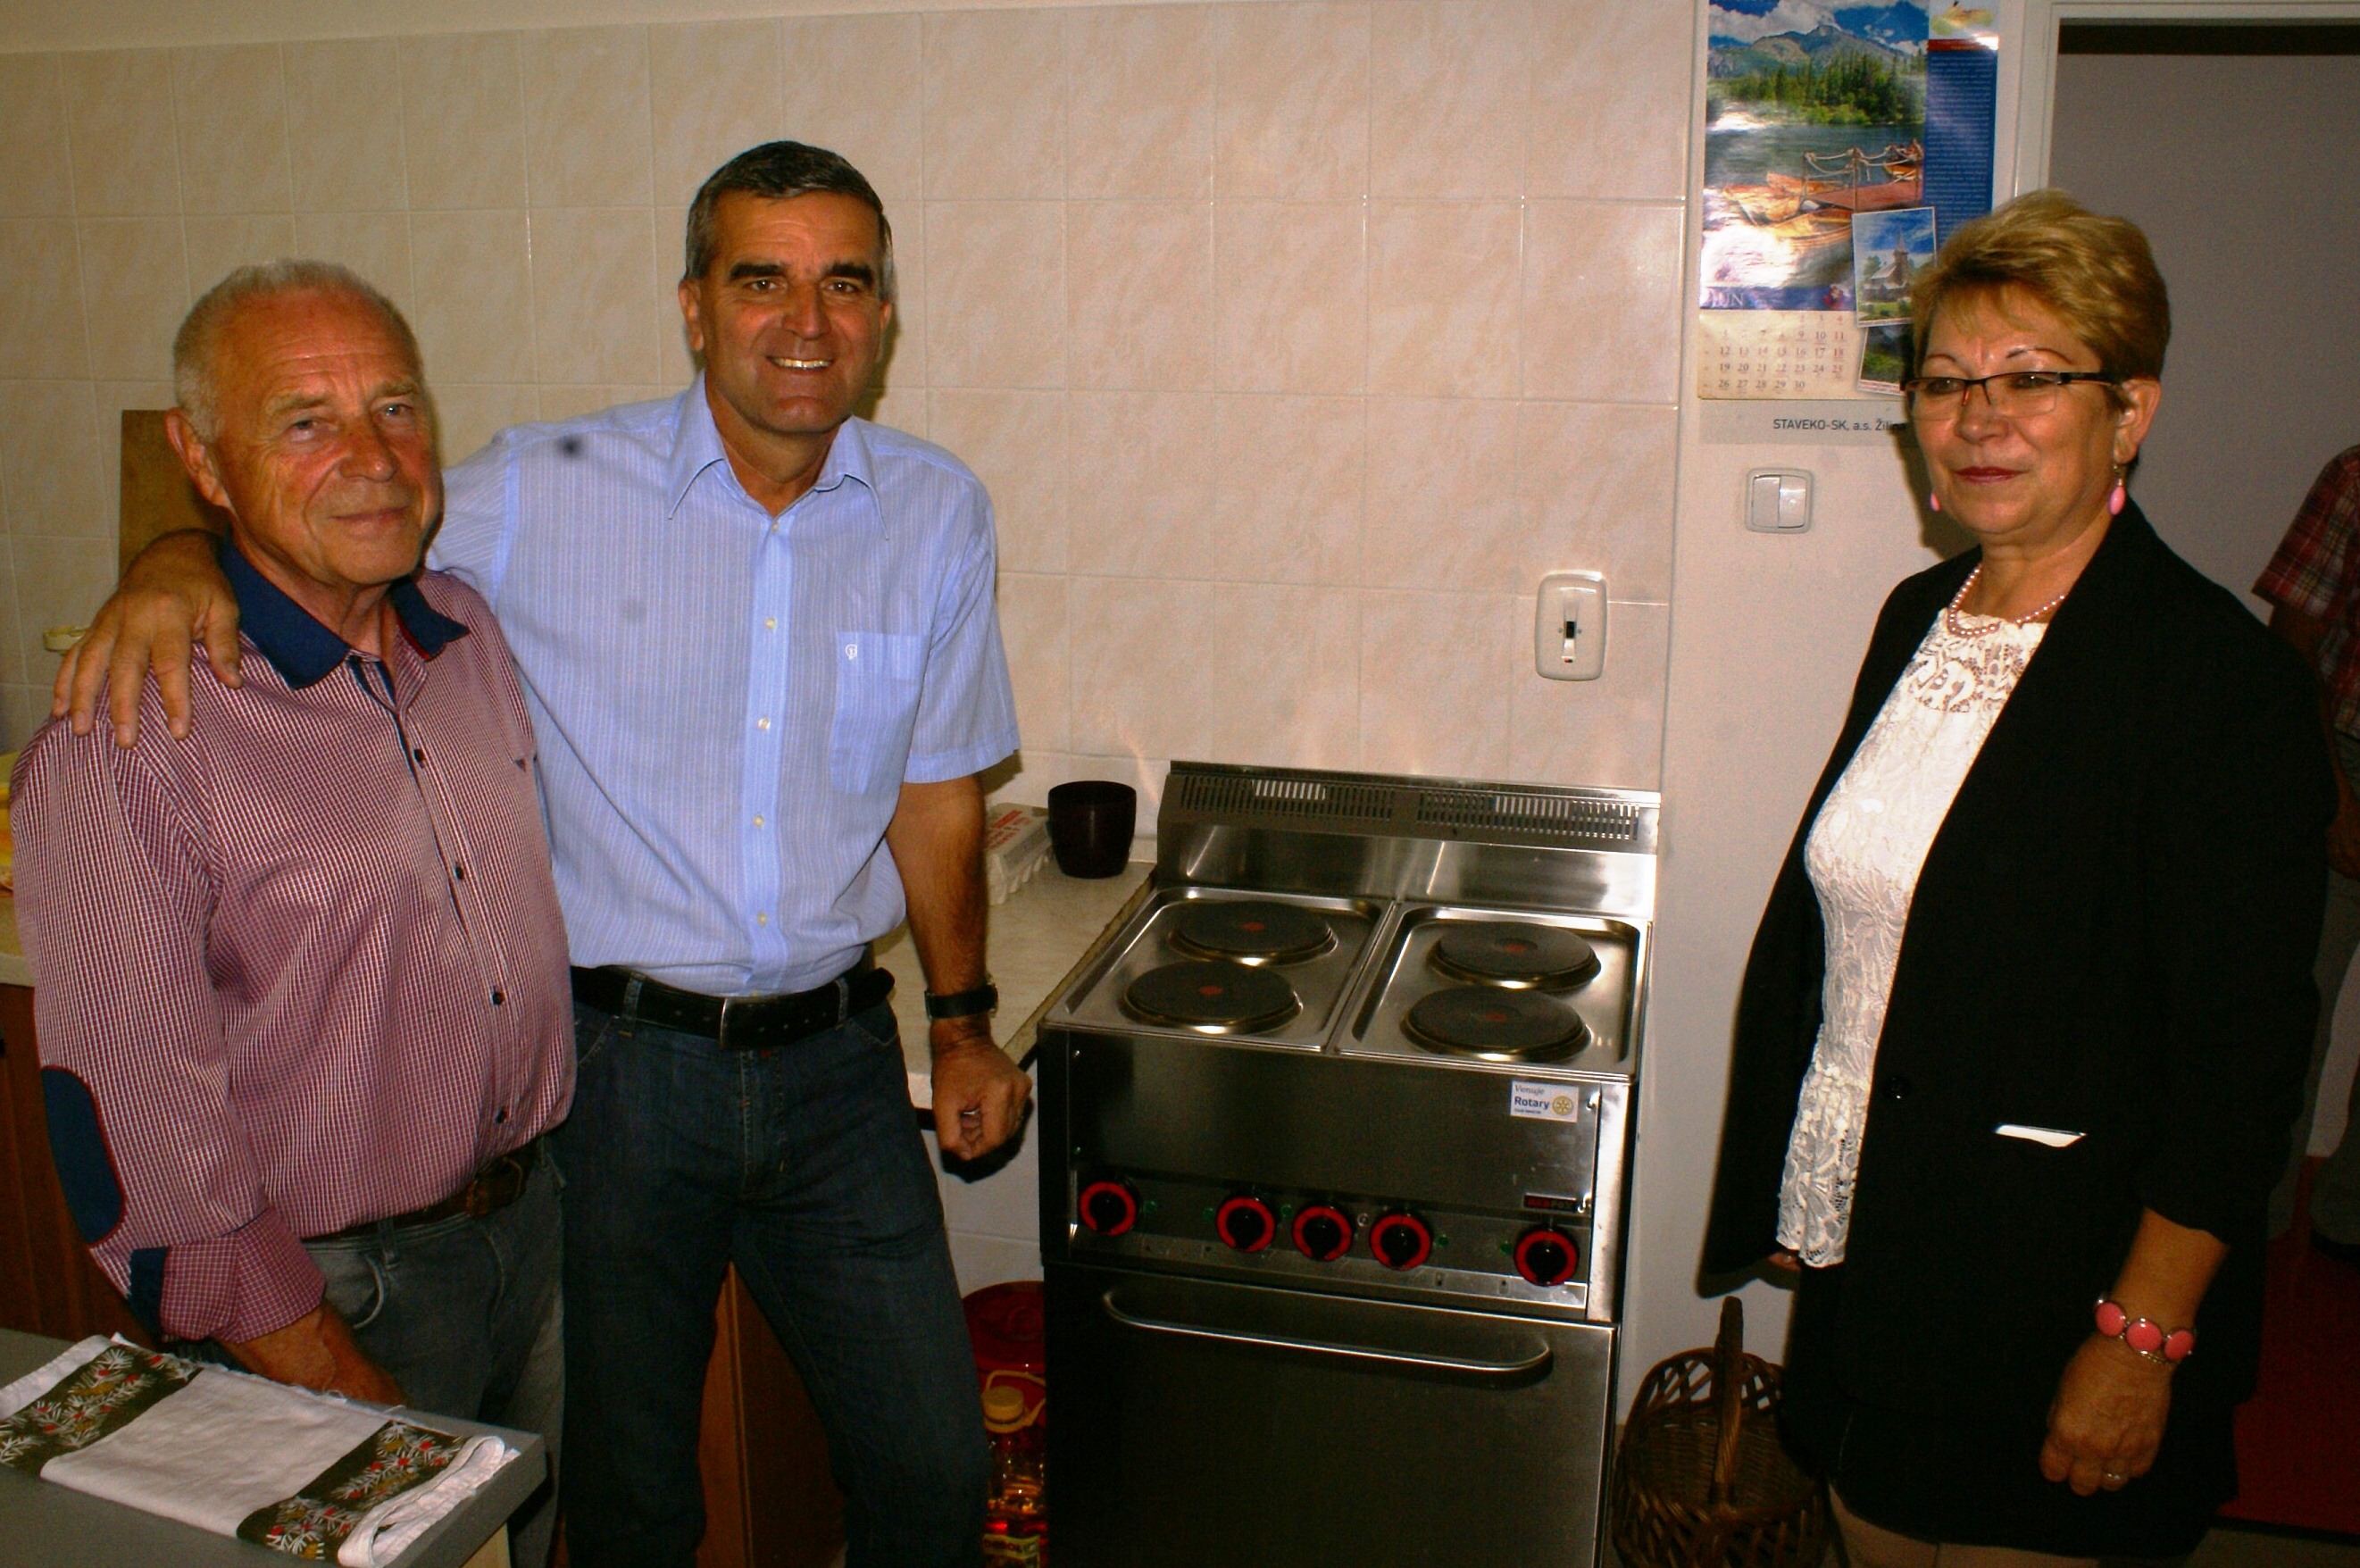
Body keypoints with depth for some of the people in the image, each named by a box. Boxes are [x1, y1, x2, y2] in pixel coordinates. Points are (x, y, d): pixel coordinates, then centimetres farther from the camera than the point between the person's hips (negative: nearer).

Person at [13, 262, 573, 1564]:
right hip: (336, 1289, -6)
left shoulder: (473, 632, 0)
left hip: (538, 1222, 6)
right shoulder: (127, 737, -20)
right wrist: (340, 1391, -17)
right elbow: (140, 1119, -19)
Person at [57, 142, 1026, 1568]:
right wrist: (178, 564, -20)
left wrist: (963, 1019, 11)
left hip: (836, 1057, 2)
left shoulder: (938, 514, 0)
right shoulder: (548, 494, -8)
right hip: (617, 1060, -2)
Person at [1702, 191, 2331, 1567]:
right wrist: (1793, 1197, 14)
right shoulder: (1919, 618, 5)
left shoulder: (2223, 676, -17)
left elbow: (2241, 1053, -17)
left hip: (2054, 1295, -6)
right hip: (1867, 1258, 6)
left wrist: (2143, 1338, -17)